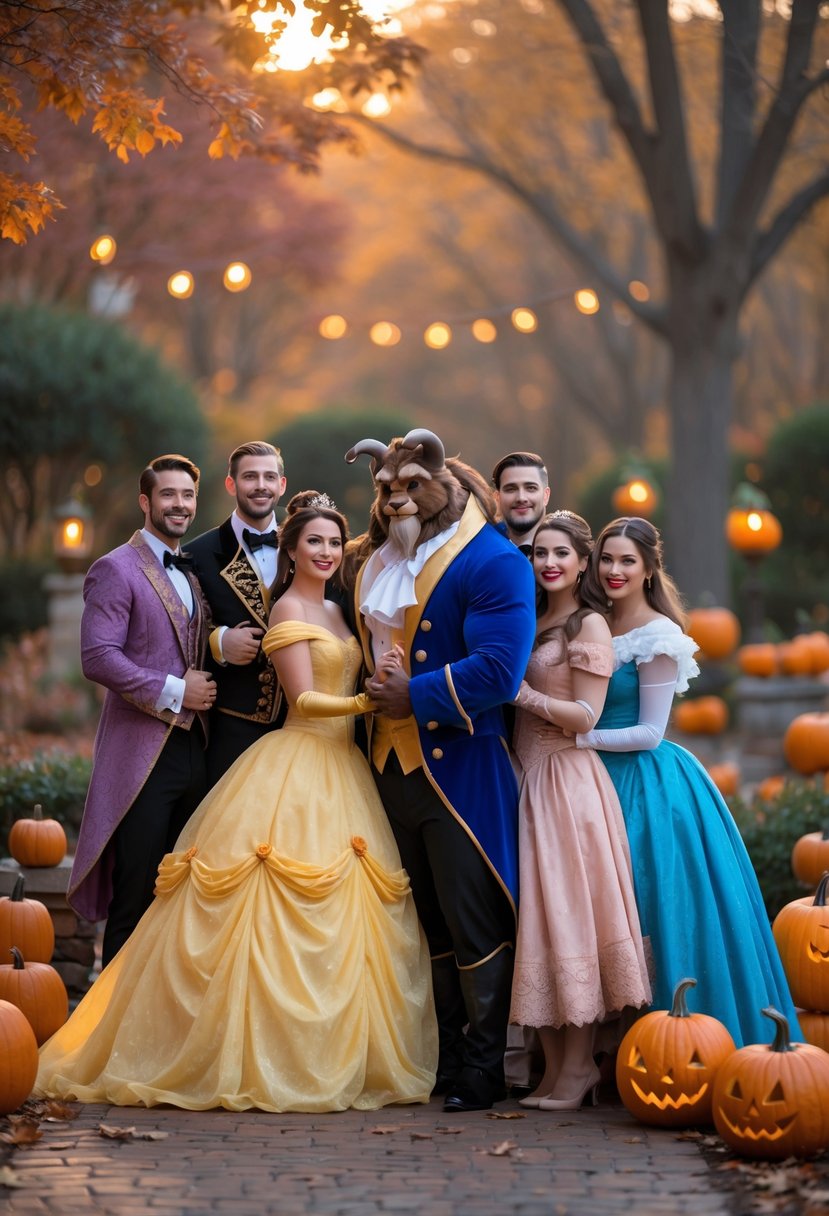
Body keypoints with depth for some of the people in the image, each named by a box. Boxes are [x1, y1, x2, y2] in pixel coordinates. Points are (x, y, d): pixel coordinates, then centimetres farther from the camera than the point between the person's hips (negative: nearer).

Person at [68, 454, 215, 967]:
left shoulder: (193, 574, 18)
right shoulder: (116, 569, -6)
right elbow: (98, 658, -16)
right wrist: (174, 692, -16)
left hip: (193, 748, 7)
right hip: (143, 753, -7)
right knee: (135, 900, -4)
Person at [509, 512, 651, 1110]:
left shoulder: (589, 625, -5)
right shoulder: (532, 622, 17)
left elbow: (585, 715, -12)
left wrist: (524, 695, -16)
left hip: (570, 782, -8)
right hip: (529, 780, 8)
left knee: (569, 912, -7)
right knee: (539, 916, 5)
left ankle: (578, 1068, -1)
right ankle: (554, 1069, 8)